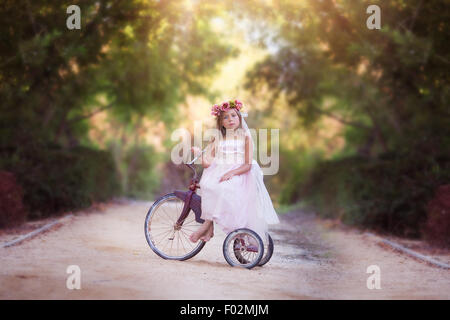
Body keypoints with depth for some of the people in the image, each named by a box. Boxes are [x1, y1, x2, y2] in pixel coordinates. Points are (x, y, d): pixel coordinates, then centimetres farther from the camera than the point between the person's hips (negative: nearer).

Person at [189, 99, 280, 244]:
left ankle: (207, 224, -27)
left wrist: (232, 172, -22)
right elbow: (207, 163, 5)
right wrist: (199, 153, -13)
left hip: (238, 176, -3)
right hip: (218, 172, 3)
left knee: (224, 188, -36)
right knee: (207, 185, -30)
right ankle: (209, 229, -27)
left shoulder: (245, 137, 5)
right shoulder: (217, 139, 14)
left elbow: (248, 165, -5)